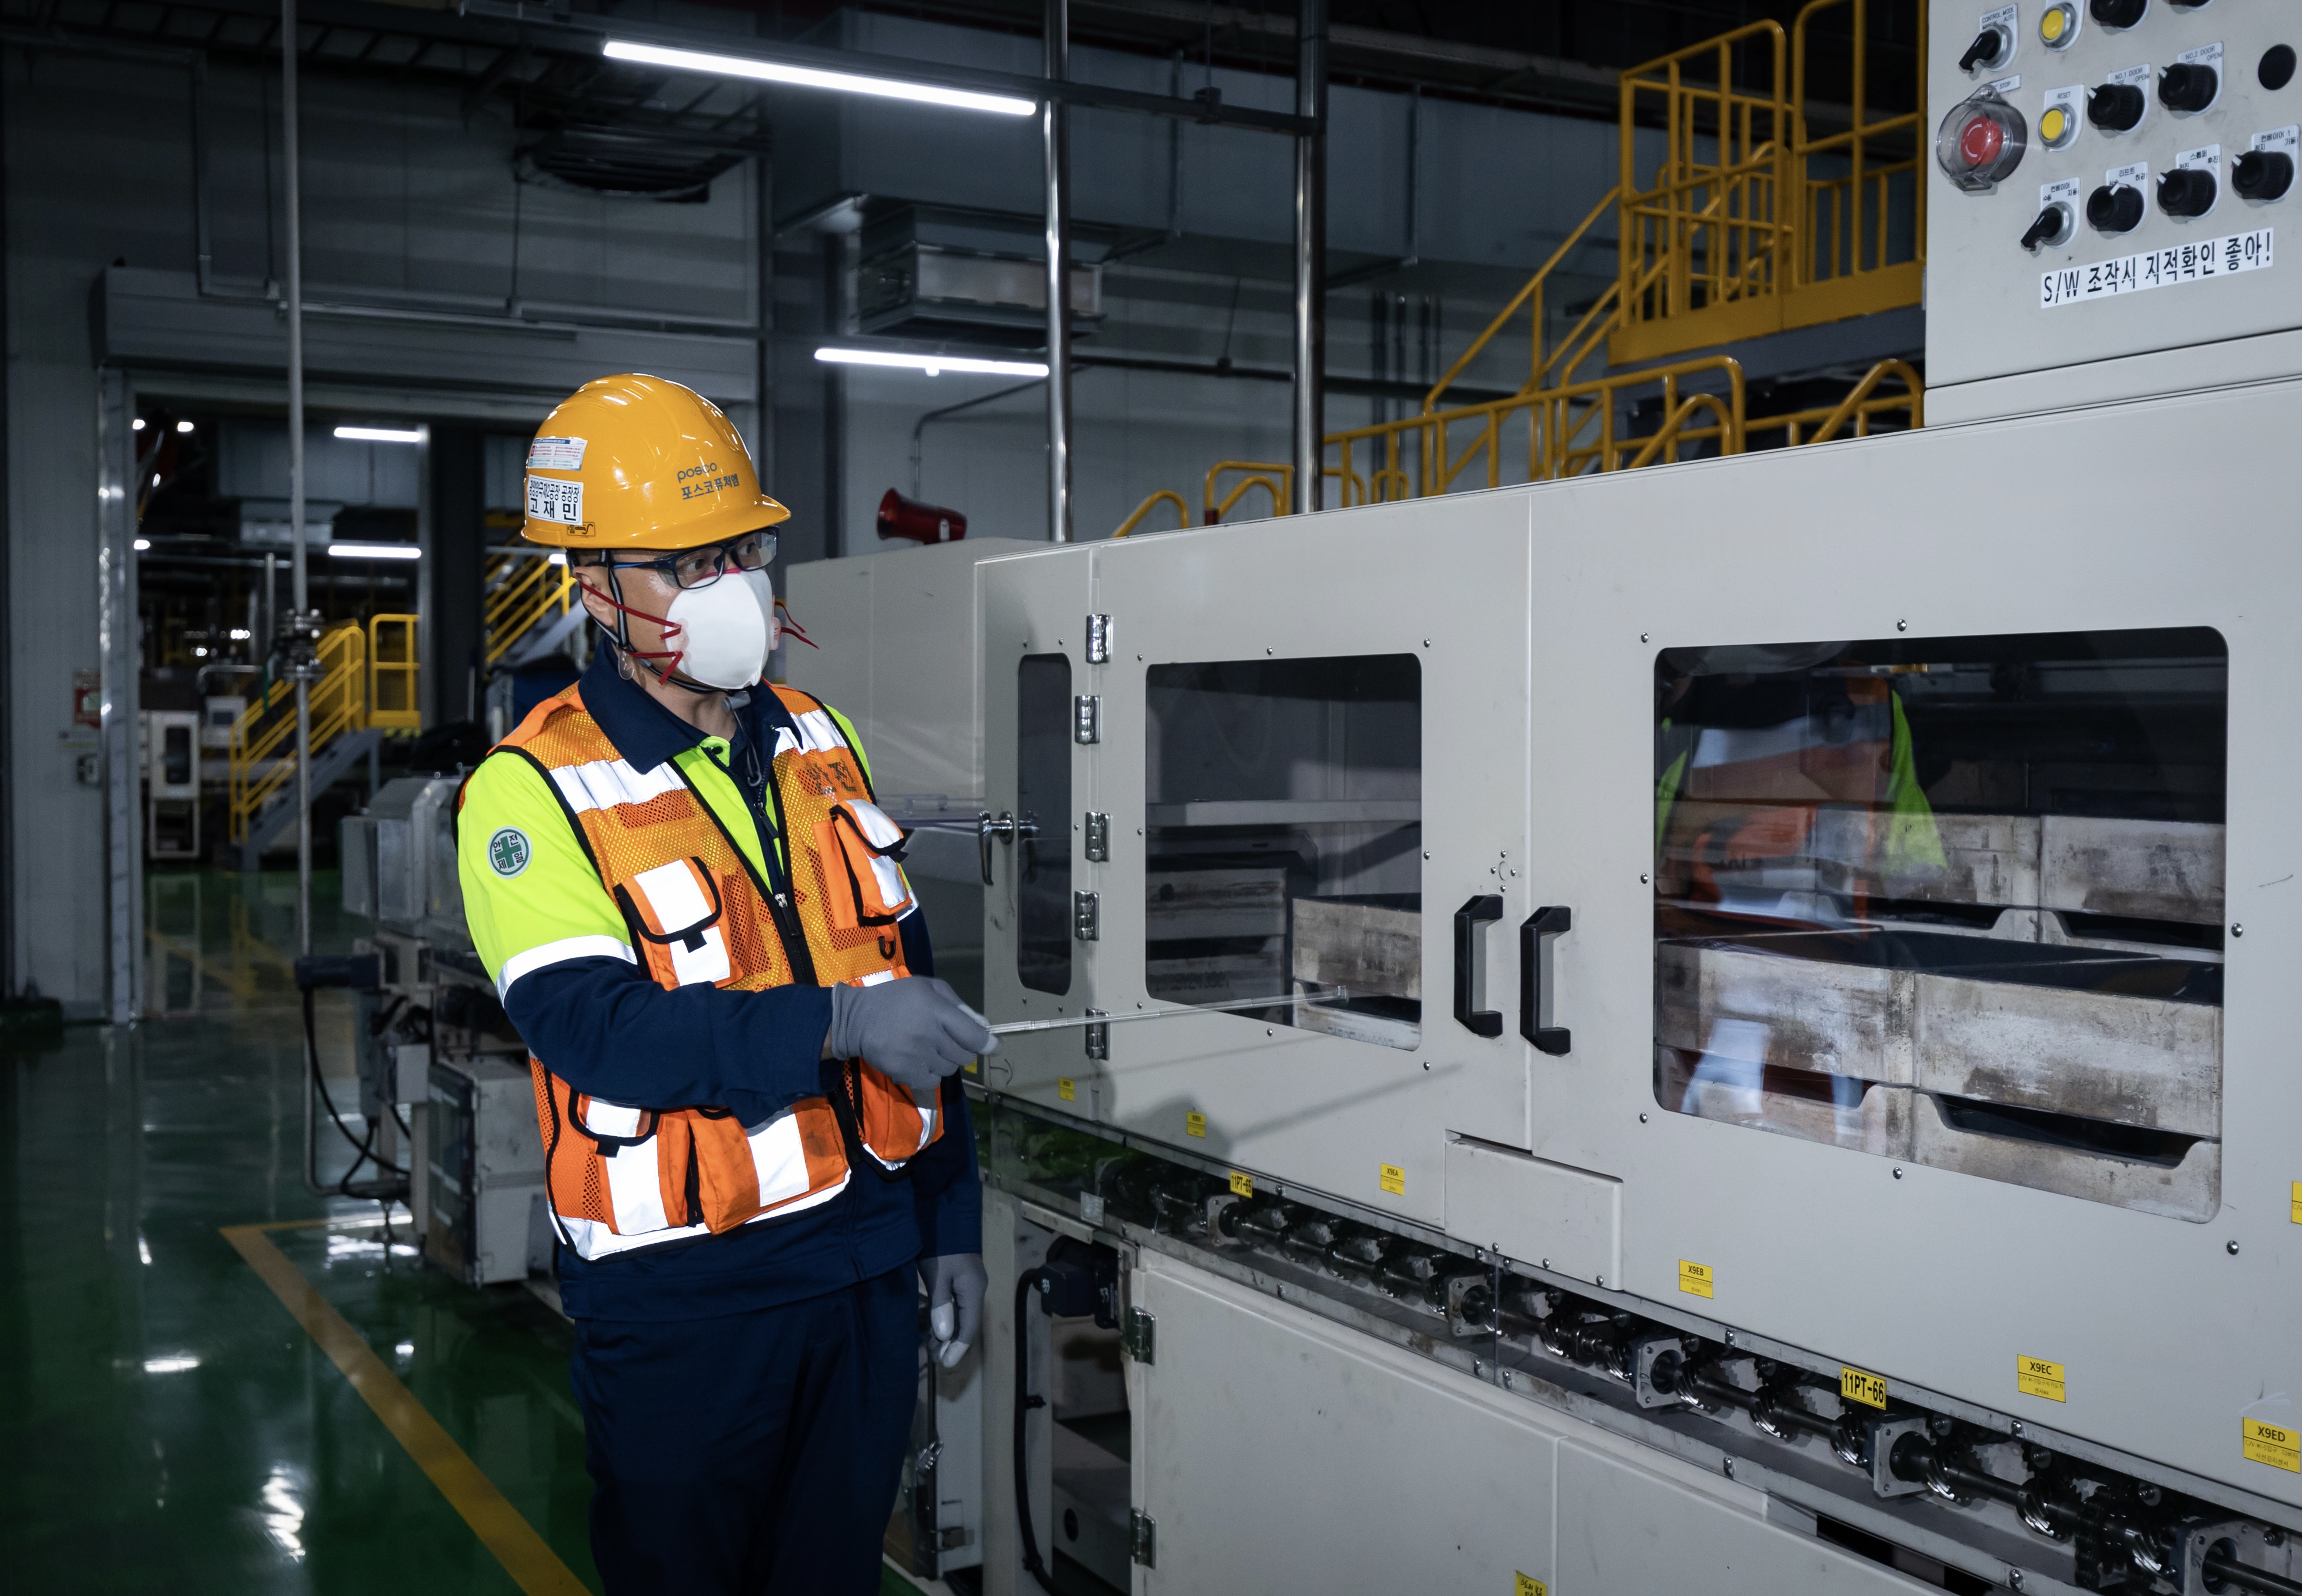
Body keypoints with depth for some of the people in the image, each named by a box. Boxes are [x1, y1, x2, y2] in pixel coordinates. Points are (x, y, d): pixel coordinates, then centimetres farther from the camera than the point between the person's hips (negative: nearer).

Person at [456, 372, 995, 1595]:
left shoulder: (820, 744, 8)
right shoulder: (532, 792, -10)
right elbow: (595, 1026, -22)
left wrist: (951, 1221, 13)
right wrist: (835, 1025, -30)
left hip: (866, 1265, 5)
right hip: (683, 1301, -5)